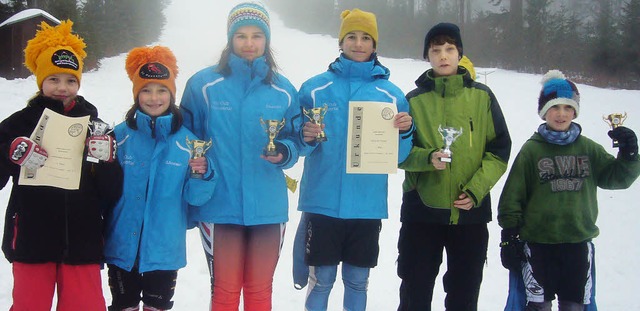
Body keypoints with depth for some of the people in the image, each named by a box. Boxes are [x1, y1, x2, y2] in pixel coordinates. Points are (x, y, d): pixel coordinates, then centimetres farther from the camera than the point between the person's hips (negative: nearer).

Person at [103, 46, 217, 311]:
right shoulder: (120, 135, -4)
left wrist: (202, 175, -20)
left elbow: (195, 198, -3)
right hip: (122, 247, 0)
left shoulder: (187, 141, -2)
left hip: (164, 250, 0)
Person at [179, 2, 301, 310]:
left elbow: (294, 141, 9)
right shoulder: (203, 84, -3)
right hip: (219, 204, -2)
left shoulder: (284, 90, 5)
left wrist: (283, 153, -11)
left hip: (268, 206, 2)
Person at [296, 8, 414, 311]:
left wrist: (405, 132, -14)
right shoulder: (314, 88, 0)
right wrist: (307, 138, -19)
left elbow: (397, 156, 5)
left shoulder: (391, 94, 5)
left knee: (357, 282, 11)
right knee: (321, 280, 3)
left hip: (368, 206, 2)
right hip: (323, 203, -1)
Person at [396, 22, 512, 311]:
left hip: (471, 213, 0)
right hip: (421, 211, 0)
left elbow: (500, 149, 2)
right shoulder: (414, 100, 3)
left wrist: (476, 190, -10)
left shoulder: (482, 96, 3)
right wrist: (428, 158, -19)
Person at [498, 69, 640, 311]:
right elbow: (512, 196, -2)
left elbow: (617, 178, 8)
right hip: (538, 244, -2)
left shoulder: (589, 148, 5)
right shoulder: (531, 150, -3)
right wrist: (509, 238, -4)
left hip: (579, 243, 3)